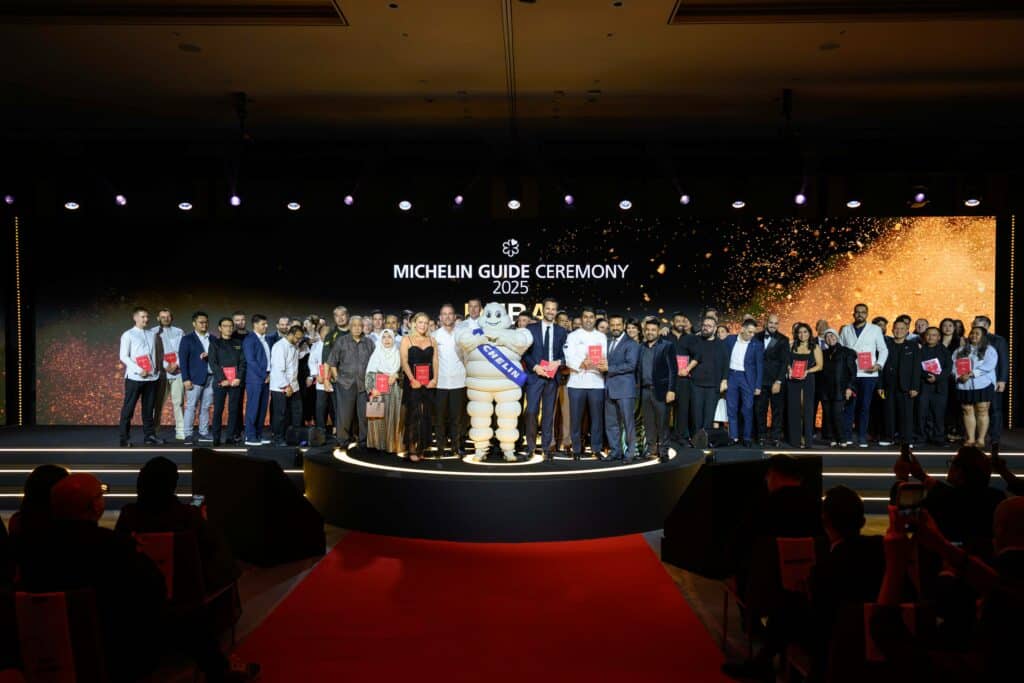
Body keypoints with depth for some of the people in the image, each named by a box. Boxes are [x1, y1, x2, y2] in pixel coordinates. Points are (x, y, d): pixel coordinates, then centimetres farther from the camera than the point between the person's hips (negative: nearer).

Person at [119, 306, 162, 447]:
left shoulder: (152, 334, 13)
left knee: (148, 408, 9)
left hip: (151, 376, 4)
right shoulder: (128, 335, 0)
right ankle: (124, 438, 2)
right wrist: (139, 370, -12)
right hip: (134, 377, -4)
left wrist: (156, 368, 9)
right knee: (128, 408, -1)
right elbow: (124, 357, -6)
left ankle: (150, 436, 14)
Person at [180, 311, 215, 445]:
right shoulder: (187, 339, 2)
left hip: (210, 378, 4)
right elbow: (183, 360, -4)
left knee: (206, 407, 7)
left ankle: (204, 433, 12)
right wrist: (186, 379, -12)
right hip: (195, 378, -4)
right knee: (191, 406, -4)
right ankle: (188, 435, -1)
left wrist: (209, 355, -10)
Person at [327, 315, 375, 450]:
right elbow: (332, 362, 6)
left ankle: (364, 441, 13)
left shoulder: (369, 343, 9)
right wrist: (337, 378, 2)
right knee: (344, 414, 1)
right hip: (345, 383, -1)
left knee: (364, 414, 2)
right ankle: (343, 441, 13)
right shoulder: (341, 342, 4)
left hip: (364, 384, 1)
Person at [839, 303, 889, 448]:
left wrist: (879, 364, -9)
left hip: (868, 374, -1)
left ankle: (862, 438, 5)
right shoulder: (846, 330, 12)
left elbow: (883, 350, 7)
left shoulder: (875, 330, 8)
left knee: (864, 406, 0)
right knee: (849, 406, -1)